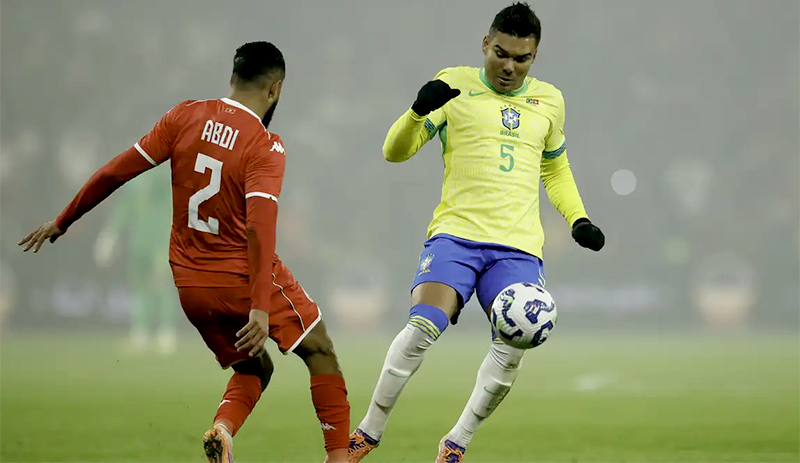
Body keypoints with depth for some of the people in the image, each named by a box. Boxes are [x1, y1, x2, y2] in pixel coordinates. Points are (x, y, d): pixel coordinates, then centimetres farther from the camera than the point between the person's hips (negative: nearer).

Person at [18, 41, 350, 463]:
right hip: (246, 277, -5)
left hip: (190, 285, 5)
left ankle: (222, 429, -8)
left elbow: (116, 171, -1)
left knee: (254, 369, 21)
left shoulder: (186, 116, -1)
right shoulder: (266, 147, -14)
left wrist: (62, 222, 10)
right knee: (320, 352, 12)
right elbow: (260, 226, -27)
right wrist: (260, 307, -33)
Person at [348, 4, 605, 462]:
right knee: (424, 326, -24)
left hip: (519, 247, 3)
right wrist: (419, 111, -18)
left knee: (513, 346, -16)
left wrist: (578, 219, 16)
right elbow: (396, 151, 1)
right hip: (456, 234, -3)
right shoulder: (455, 85, 5)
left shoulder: (549, 101, 16)